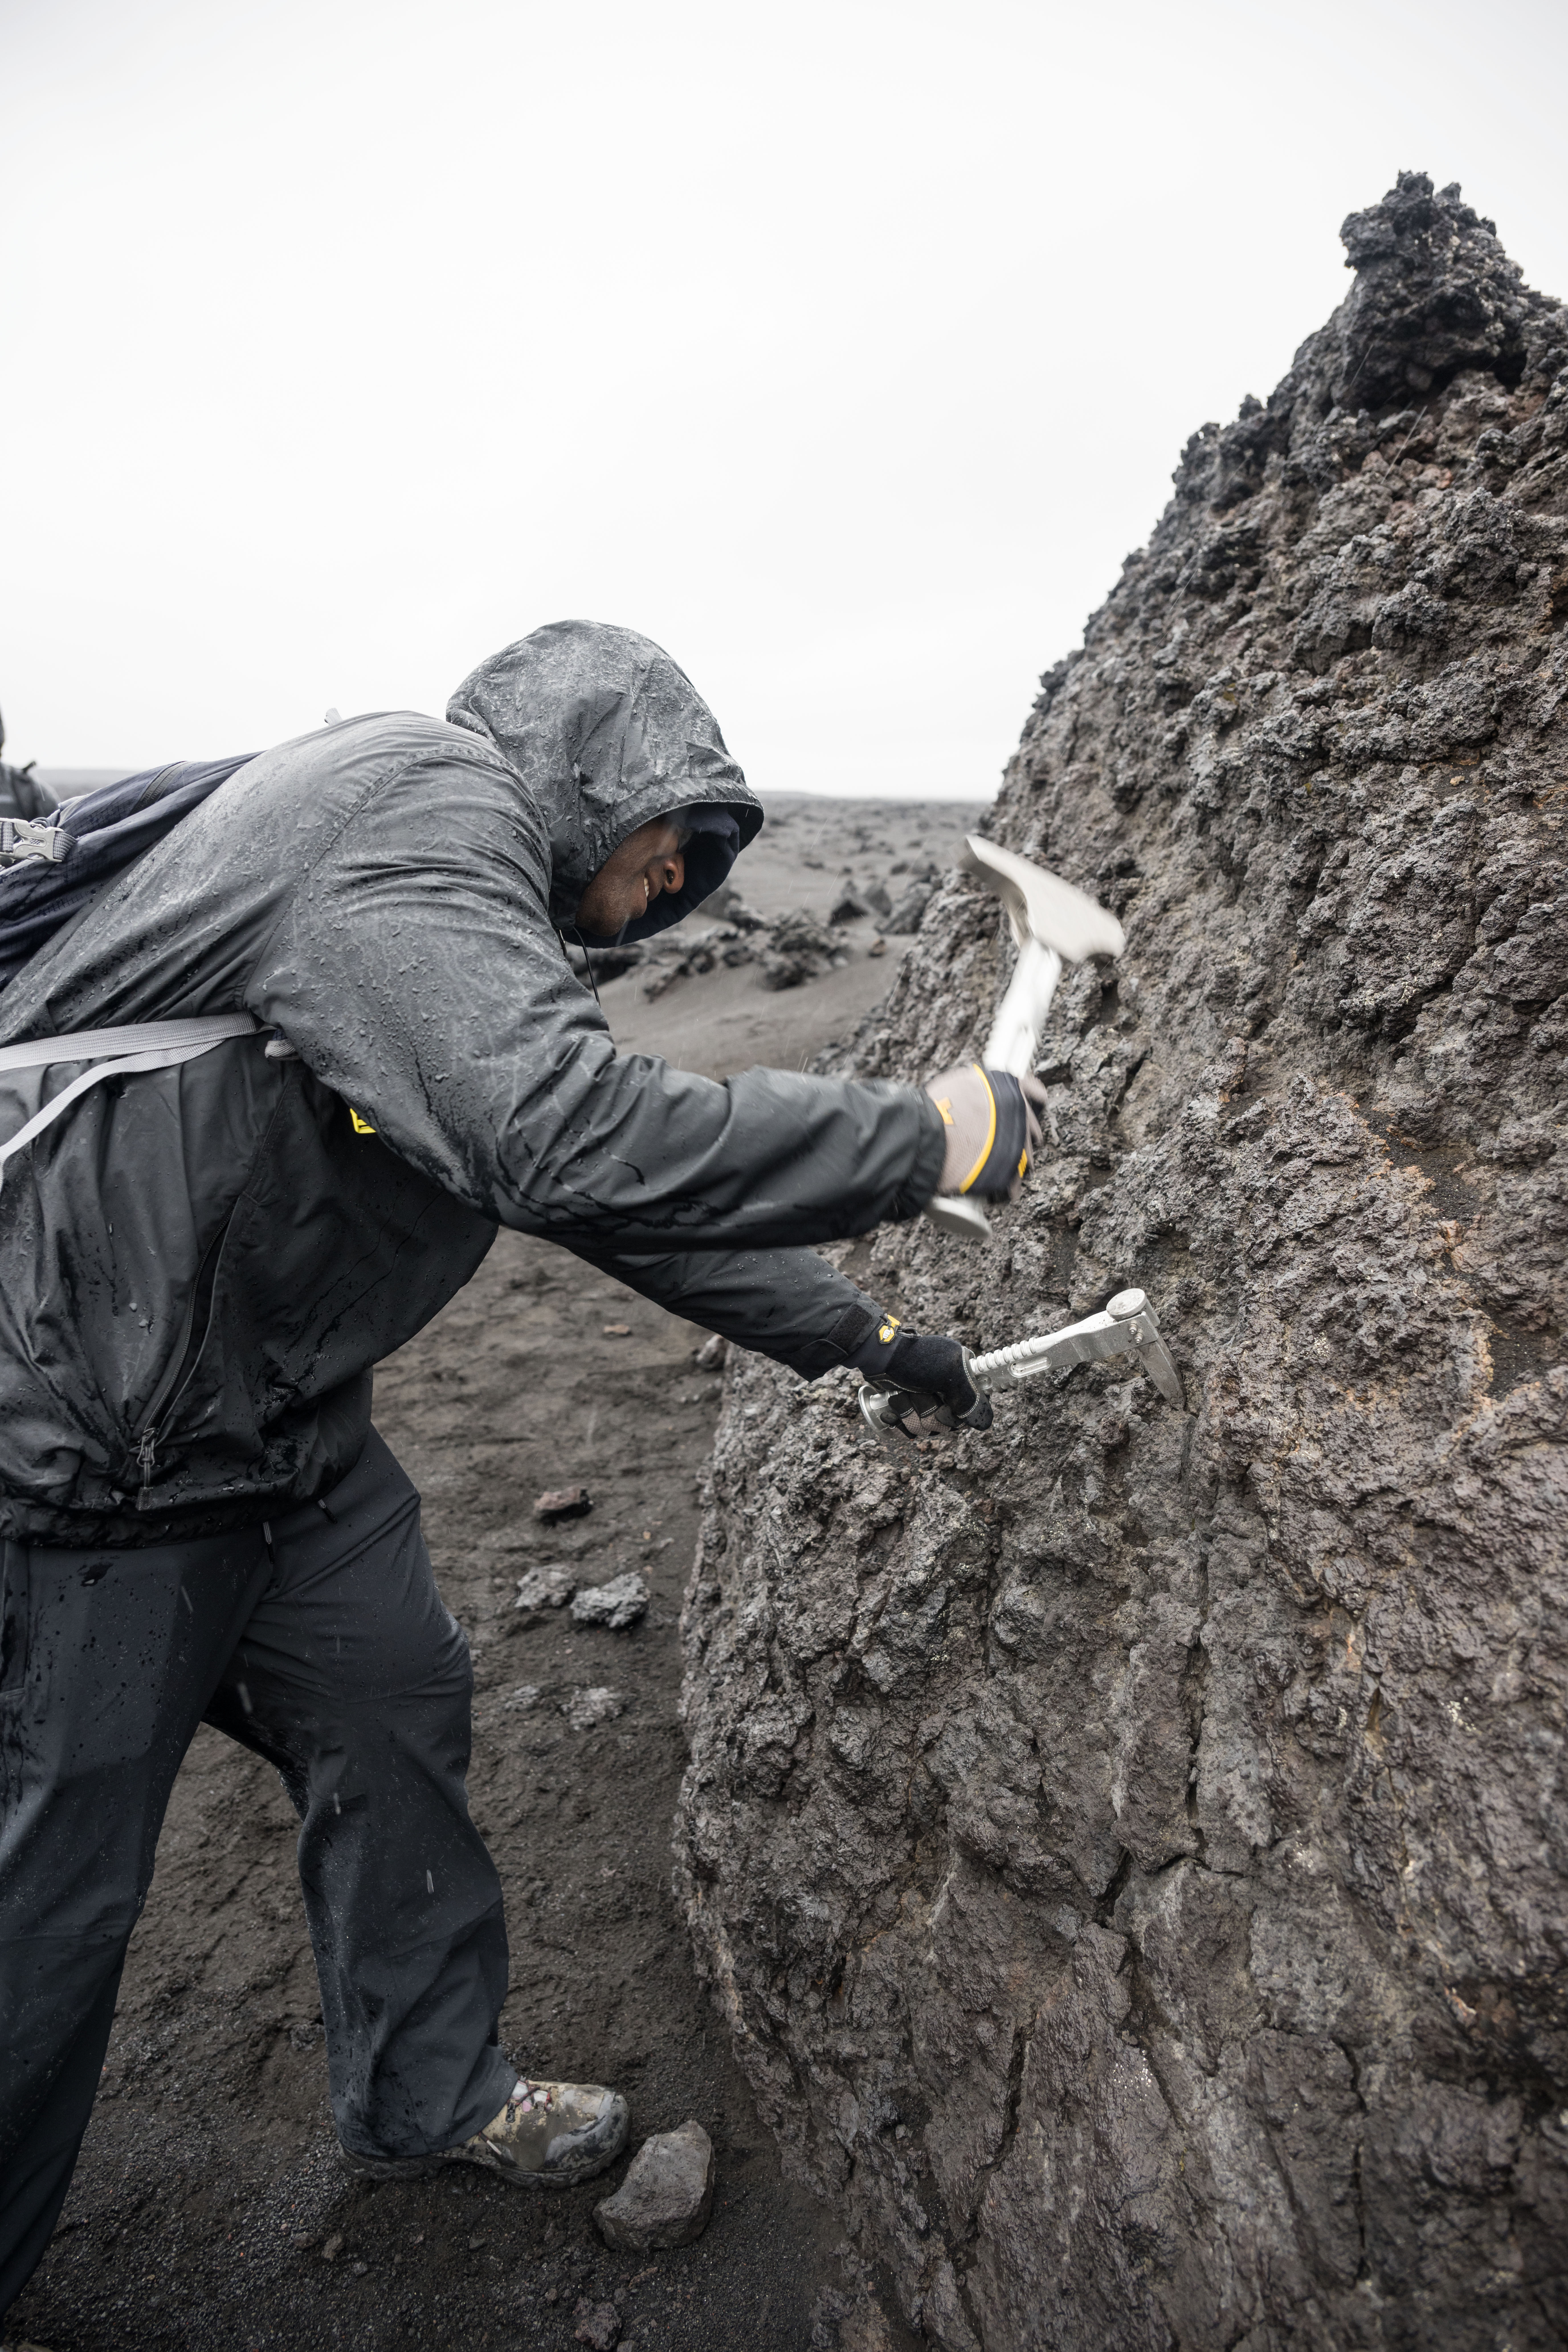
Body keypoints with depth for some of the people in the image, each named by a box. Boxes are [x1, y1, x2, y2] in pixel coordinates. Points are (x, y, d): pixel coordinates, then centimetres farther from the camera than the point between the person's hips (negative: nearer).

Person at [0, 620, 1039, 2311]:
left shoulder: (465, 899, 12)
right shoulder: (416, 801, -19)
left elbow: (611, 1188, 15)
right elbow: (575, 1134, -35)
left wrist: (860, 1338, 15)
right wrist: (931, 1138, -24)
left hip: (279, 1419, 10)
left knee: (395, 1715, 17)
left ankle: (429, 2098, 39)